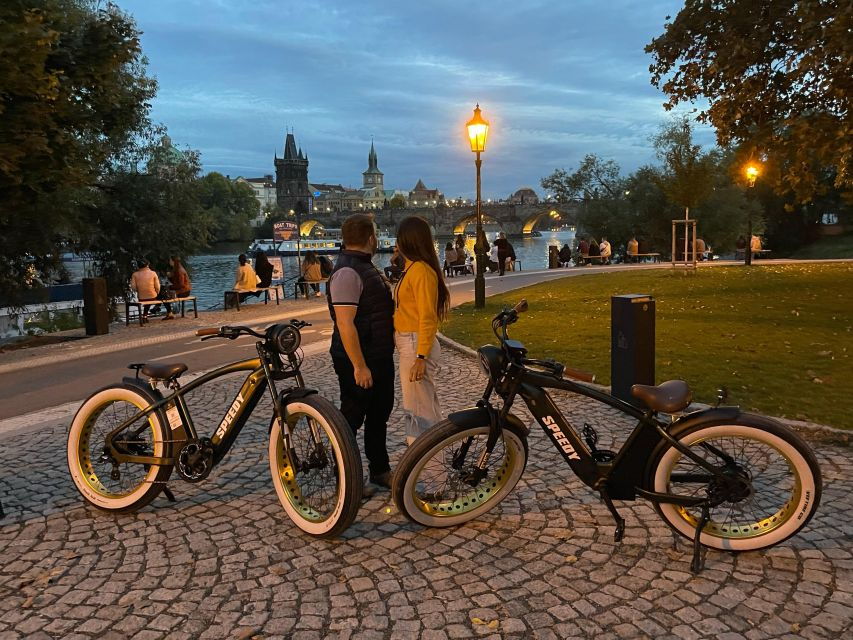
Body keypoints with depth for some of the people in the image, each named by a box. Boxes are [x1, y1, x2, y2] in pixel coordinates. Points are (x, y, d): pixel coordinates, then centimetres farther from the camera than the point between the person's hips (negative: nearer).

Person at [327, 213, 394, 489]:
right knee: (352, 418, 3)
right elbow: (345, 324, -26)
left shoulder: (365, 267, 12)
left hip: (380, 357, 10)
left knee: (379, 414, 18)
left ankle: (380, 469, 31)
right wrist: (359, 366, -26)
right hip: (359, 361, -10)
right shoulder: (347, 272, -21)